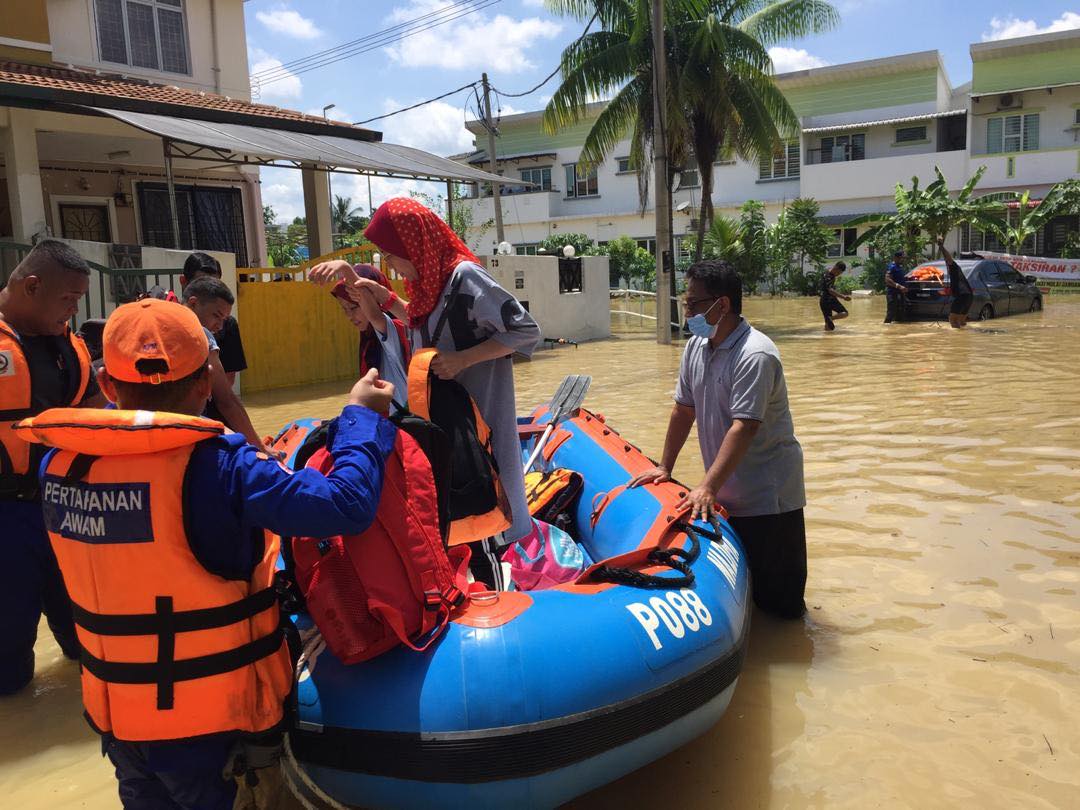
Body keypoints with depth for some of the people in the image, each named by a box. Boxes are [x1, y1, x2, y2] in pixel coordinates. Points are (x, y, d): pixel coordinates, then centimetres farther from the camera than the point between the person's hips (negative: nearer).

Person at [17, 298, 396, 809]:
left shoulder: (57, 466, -8)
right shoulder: (218, 467, -26)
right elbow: (347, 505, -29)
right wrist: (362, 417, -13)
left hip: (114, 715, 5)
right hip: (211, 720, -5)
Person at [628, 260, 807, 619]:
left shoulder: (755, 355, -23)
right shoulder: (696, 346, 3)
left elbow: (744, 427, -29)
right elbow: (684, 409, 10)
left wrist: (708, 487, -32)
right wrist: (664, 466, 10)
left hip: (767, 495, -7)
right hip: (726, 490, 8)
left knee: (779, 599, 3)